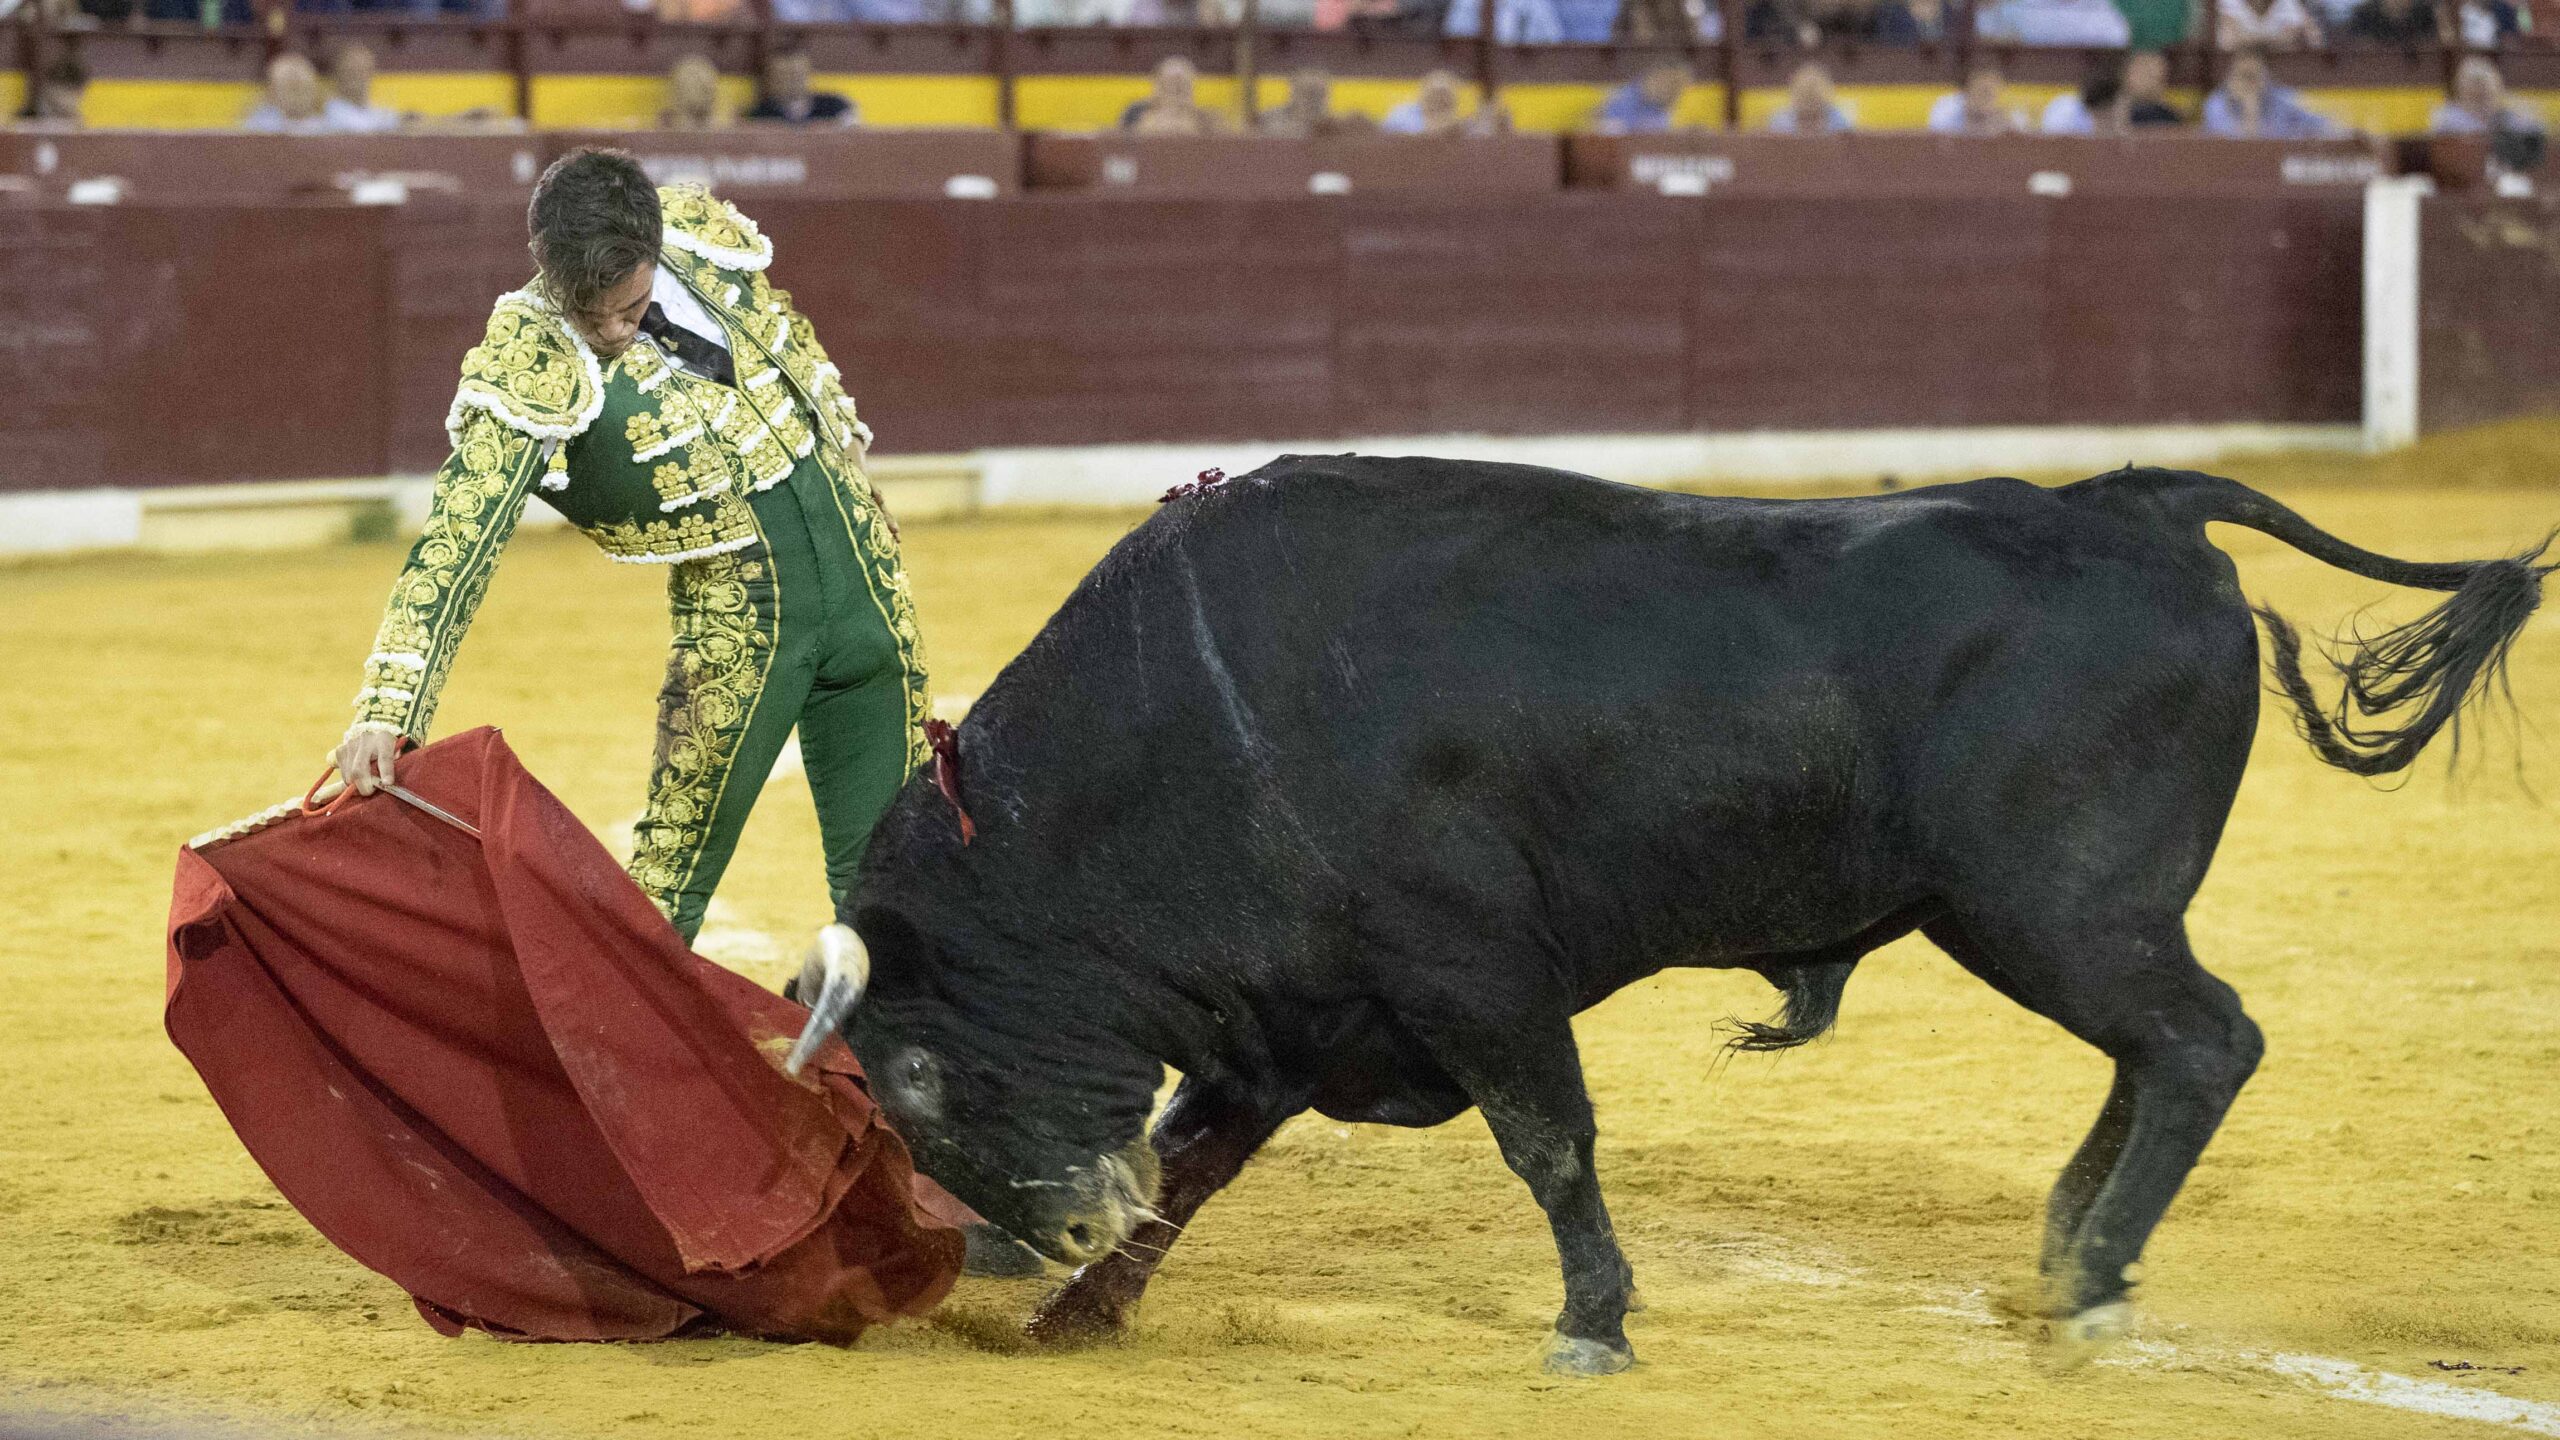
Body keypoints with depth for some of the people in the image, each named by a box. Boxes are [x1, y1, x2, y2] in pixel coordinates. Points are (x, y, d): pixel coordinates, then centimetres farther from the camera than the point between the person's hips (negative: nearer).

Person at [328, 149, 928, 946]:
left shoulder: (701, 231, -5)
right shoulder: (527, 375, -20)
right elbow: (454, 550, -27)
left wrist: (841, 432, 29)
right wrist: (385, 714, -37)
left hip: (858, 565, 5)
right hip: (736, 620, -5)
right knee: (668, 882, -5)